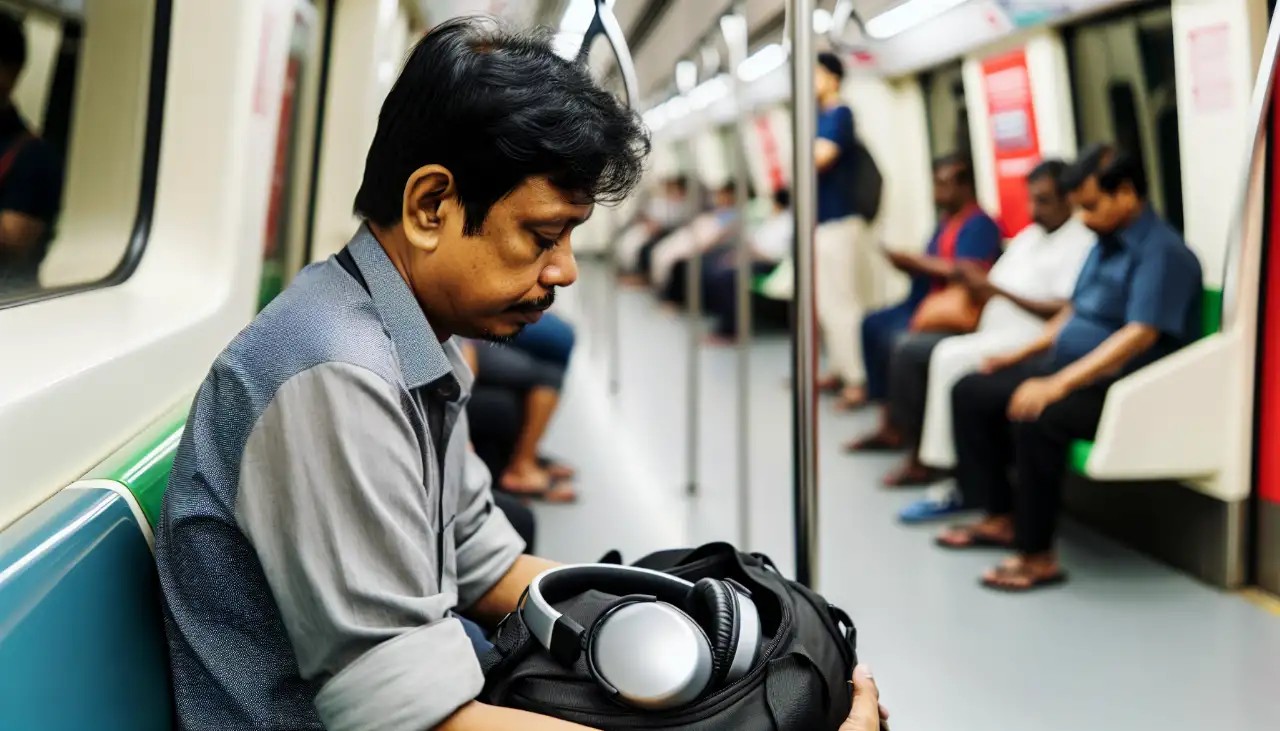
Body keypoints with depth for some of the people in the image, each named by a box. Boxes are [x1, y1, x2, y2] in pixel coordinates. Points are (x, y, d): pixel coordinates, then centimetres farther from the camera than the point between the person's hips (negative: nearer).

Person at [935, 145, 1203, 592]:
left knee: (1036, 418, -35)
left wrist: (1058, 385, -32)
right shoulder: (1105, 244, 14)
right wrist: (1022, 354, 14)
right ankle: (1001, 518, 7)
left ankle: (1038, 557, -24)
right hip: (1067, 369, 10)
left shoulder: (1162, 252, -16)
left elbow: (1139, 336, -27)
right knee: (971, 391, 4)